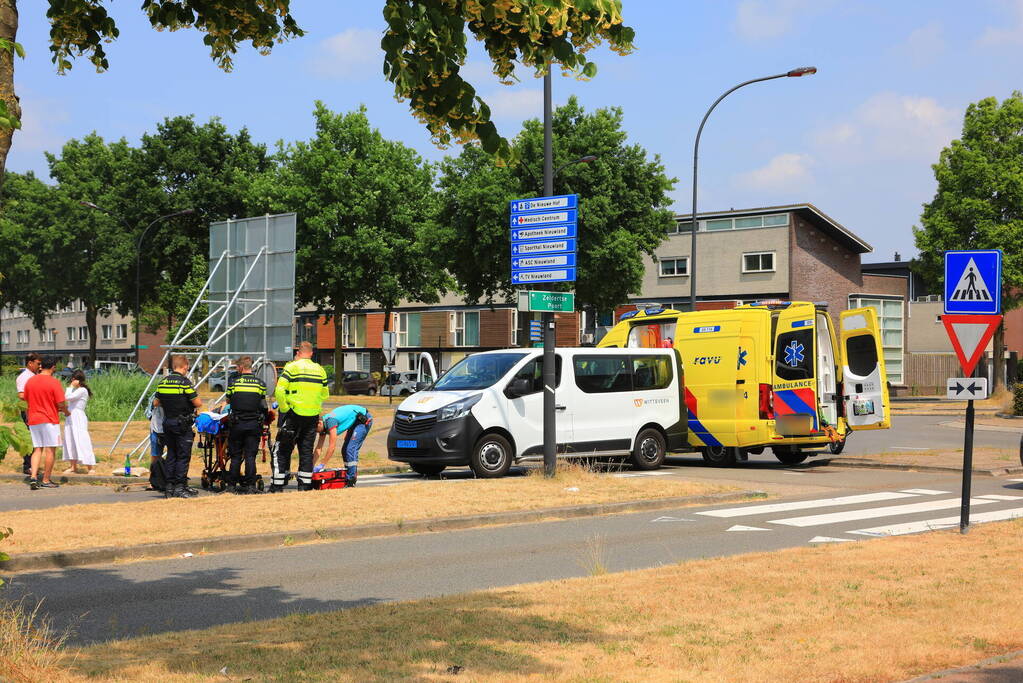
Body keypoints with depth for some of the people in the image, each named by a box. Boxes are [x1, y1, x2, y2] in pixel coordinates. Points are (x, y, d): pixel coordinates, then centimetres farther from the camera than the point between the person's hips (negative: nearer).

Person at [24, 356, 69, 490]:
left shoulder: (30, 382, 5)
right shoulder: (54, 382, -11)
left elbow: (27, 401, 13)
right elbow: (61, 404, -12)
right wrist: (66, 412, 8)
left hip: (33, 420, 5)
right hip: (50, 420, -5)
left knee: (37, 449, 11)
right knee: (50, 450, 2)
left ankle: (33, 476, -4)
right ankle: (46, 481, 4)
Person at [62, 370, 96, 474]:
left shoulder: (82, 390, -11)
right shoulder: (75, 390, 15)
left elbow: (68, 397, -18)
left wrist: (70, 387, -9)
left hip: (78, 419, -9)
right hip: (70, 418, 9)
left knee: (81, 441, -11)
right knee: (70, 441, 11)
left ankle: (91, 468, -10)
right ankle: (73, 466, 18)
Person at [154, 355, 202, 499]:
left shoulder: (163, 382, 6)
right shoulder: (184, 382, -14)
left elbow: (156, 403, 12)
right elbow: (198, 403, -14)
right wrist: (197, 399, 9)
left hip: (167, 422, 6)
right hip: (183, 424, -6)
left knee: (171, 455, 12)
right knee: (183, 456, -1)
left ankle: (169, 487, 12)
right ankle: (180, 487, -2)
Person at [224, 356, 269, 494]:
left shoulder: (233, 383, -3)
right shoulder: (260, 383, 1)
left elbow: (228, 401, 10)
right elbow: (263, 403, 9)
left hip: (237, 424, -1)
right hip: (254, 424, 1)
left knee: (235, 456, 7)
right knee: (250, 456, 4)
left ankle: (232, 484, 10)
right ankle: (250, 485, 1)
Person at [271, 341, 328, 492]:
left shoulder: (292, 368, -7)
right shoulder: (320, 370, 9)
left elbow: (279, 391, -14)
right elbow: (324, 395, 14)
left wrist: (284, 409, -6)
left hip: (293, 415, -4)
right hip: (313, 417, 4)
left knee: (282, 451, 3)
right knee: (306, 451, 12)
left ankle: (277, 486, 1)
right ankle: (305, 486, 12)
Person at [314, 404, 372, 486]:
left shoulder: (330, 421, -27)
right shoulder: (323, 425, 0)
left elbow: (332, 446, -28)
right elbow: (319, 448, 3)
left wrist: (322, 465, -24)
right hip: (355, 421, 10)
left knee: (351, 449, -16)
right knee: (345, 450, 7)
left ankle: (351, 481, -15)